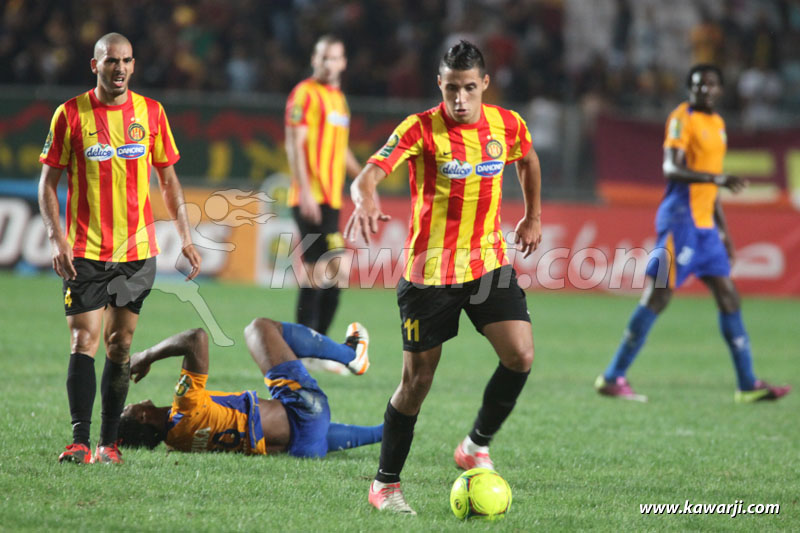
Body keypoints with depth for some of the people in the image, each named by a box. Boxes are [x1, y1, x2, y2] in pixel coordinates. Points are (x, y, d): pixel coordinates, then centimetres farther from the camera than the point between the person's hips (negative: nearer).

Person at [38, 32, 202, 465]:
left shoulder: (151, 113, 5)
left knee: (119, 346, 5)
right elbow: (48, 182, 1)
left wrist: (185, 238, 7)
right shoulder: (71, 114, -2)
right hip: (85, 251, -2)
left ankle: (109, 443, 10)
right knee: (84, 342, -10)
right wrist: (57, 238, -12)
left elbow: (168, 178, 13)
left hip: (138, 250, 2)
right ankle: (80, 441, -12)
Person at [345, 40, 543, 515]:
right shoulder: (421, 129, -15)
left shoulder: (507, 125, -1)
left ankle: (477, 446, 8)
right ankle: (386, 483, 16)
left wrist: (534, 218, 25)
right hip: (430, 271, -3)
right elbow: (369, 174, -28)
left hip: (489, 262, 3)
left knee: (521, 356, -15)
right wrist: (366, 200, -50)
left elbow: (528, 160, 23)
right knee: (418, 379, 0)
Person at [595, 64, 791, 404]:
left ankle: (748, 385, 11)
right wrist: (718, 179, -32)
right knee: (657, 297, -9)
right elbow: (672, 169, -21)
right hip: (681, 219, -9)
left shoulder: (717, 123, 17)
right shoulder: (682, 118, -9)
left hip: (705, 223, 9)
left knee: (728, 297, 7)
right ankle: (612, 378, -4)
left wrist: (724, 231, 25)